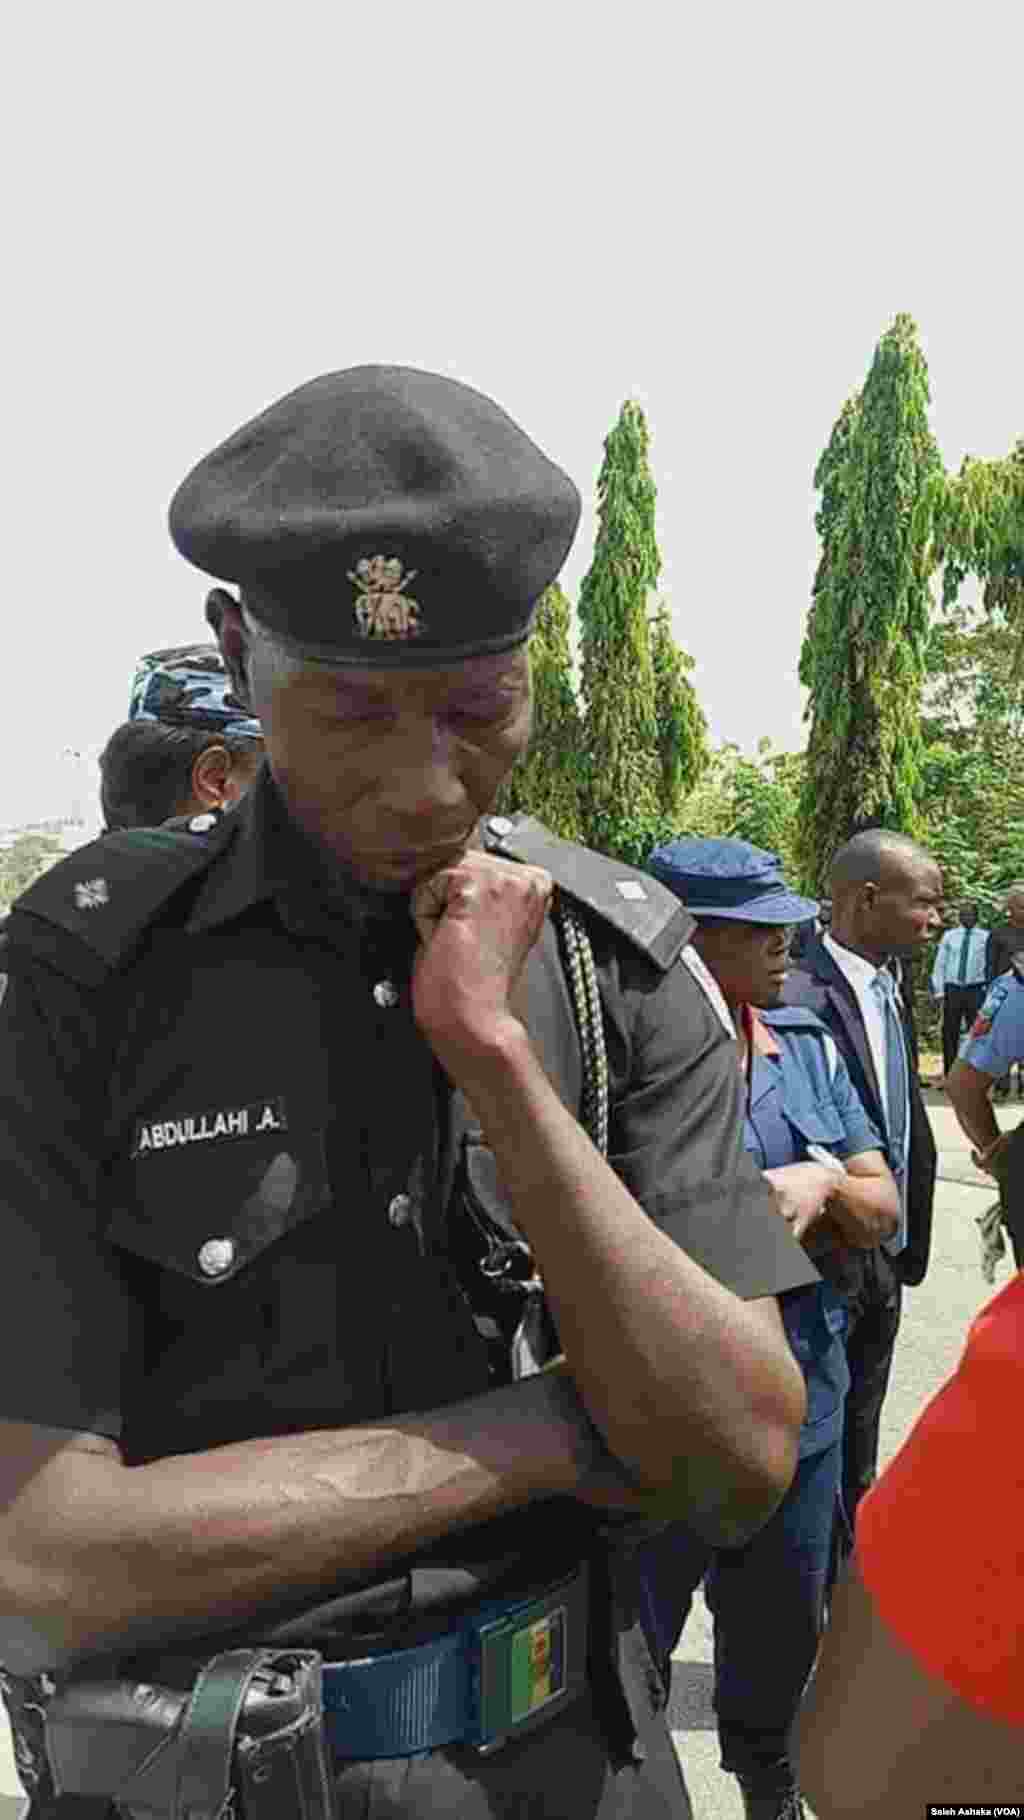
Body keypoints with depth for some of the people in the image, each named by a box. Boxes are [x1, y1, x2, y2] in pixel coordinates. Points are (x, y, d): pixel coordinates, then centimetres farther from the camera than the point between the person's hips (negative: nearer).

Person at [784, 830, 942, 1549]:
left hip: (883, 1262, 8)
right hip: (825, 1269, -8)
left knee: (858, 1447, 24)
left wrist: (908, 1245, 11)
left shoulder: (892, 992, 6)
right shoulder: (799, 999, -24)